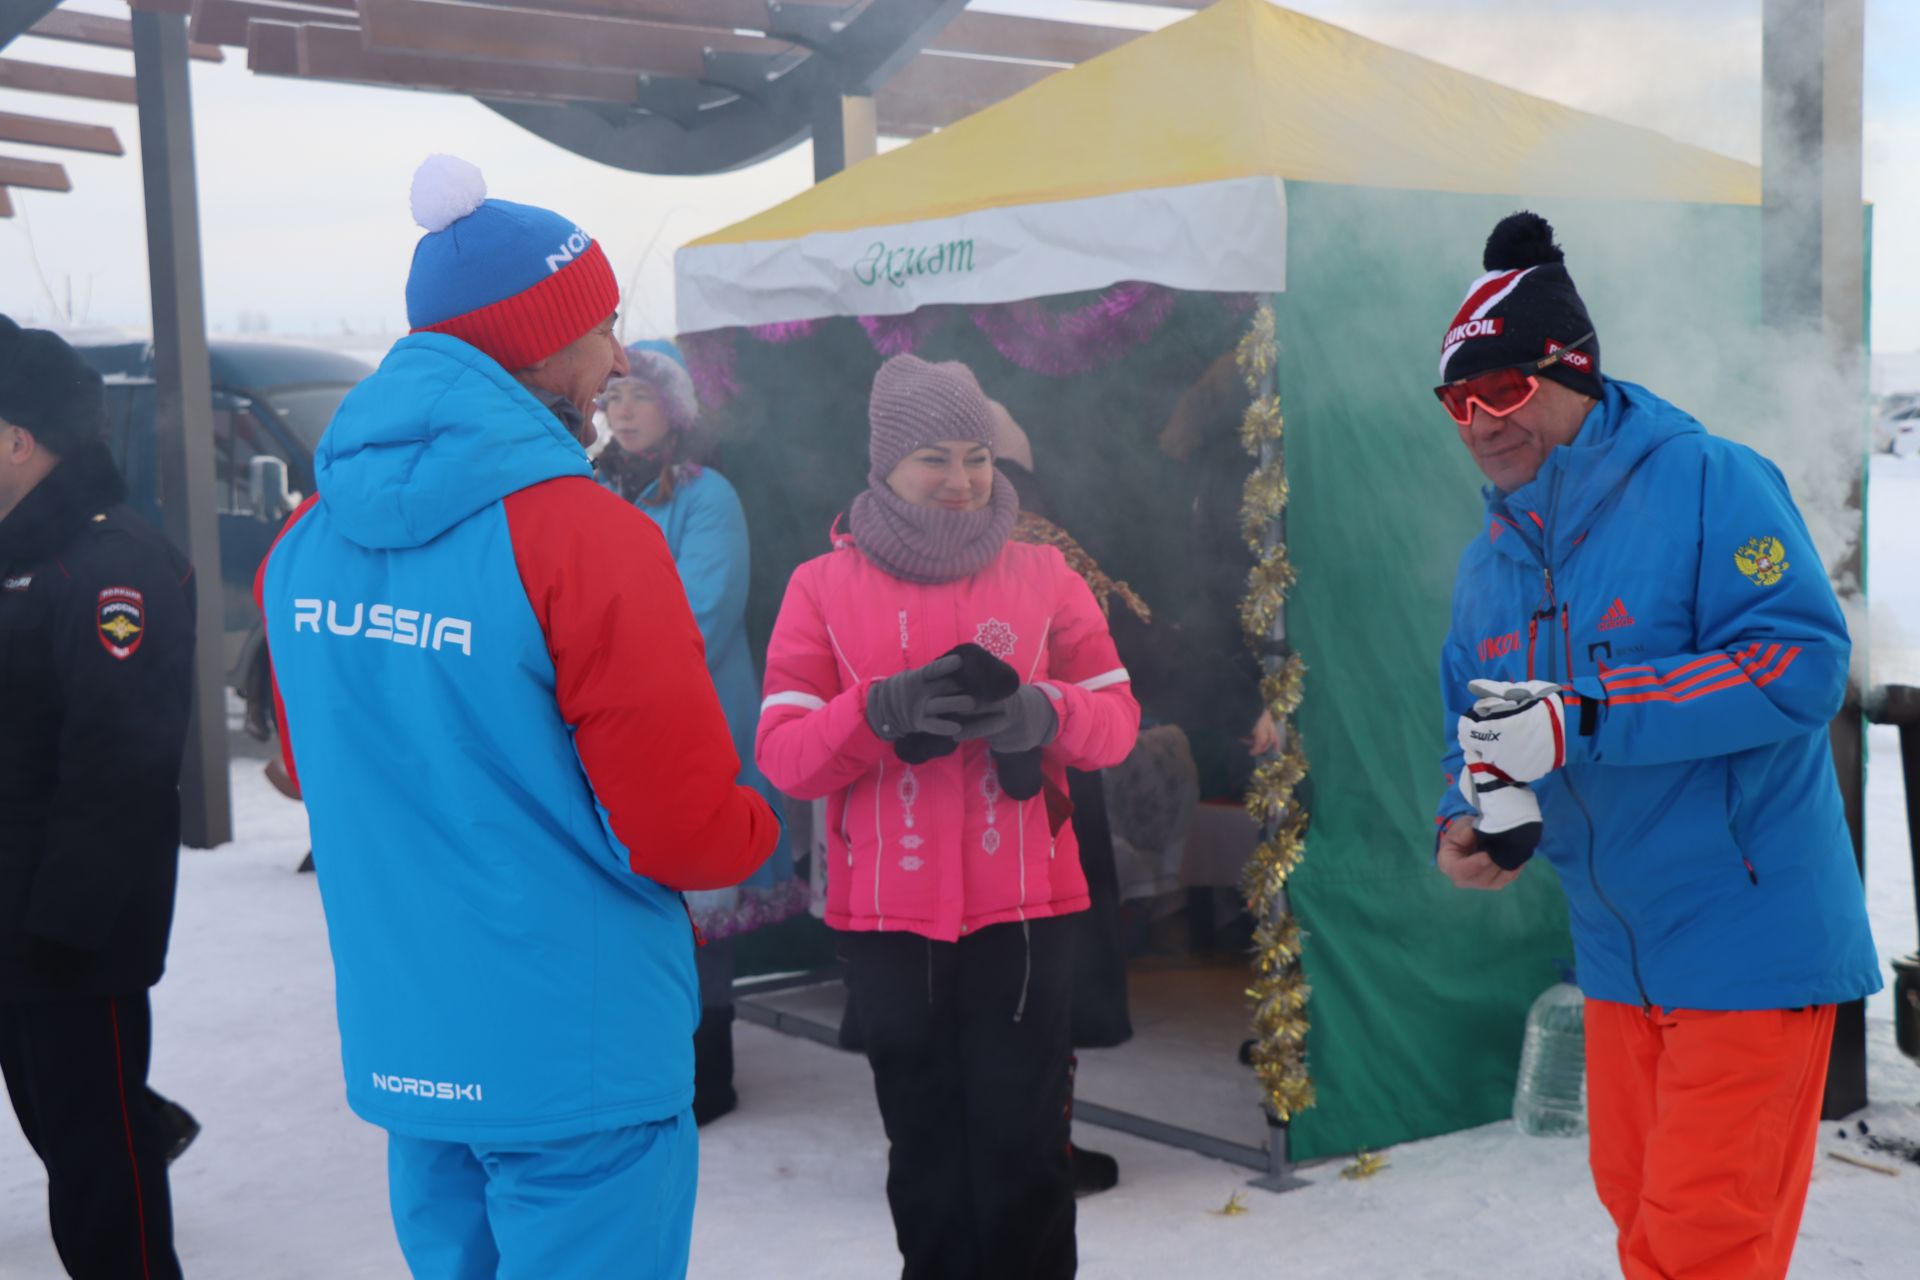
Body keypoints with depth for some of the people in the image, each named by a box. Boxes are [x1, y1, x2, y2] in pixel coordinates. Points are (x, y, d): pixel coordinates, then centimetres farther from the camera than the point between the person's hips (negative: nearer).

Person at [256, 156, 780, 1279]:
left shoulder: (305, 540, 2)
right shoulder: (588, 538, -21)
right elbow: (691, 834, -19)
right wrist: (757, 827, 2)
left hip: (398, 1053, 7)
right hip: (578, 1066, -7)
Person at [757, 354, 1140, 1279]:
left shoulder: (1042, 574, 4)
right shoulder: (823, 586, 1)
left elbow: (1116, 719, 3)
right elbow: (781, 753, -6)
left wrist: (1040, 713, -18)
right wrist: (882, 709, -23)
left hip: (1025, 909, 0)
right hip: (887, 917, 0)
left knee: (1022, 1143, 3)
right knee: (926, 1142, 12)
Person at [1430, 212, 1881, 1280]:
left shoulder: (1708, 481, -14)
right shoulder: (1492, 561, 8)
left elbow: (1802, 661, -24)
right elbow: (1476, 726, 18)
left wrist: (1585, 718, -29)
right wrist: (1462, 821, -5)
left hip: (1748, 939, -7)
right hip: (1617, 951, 7)